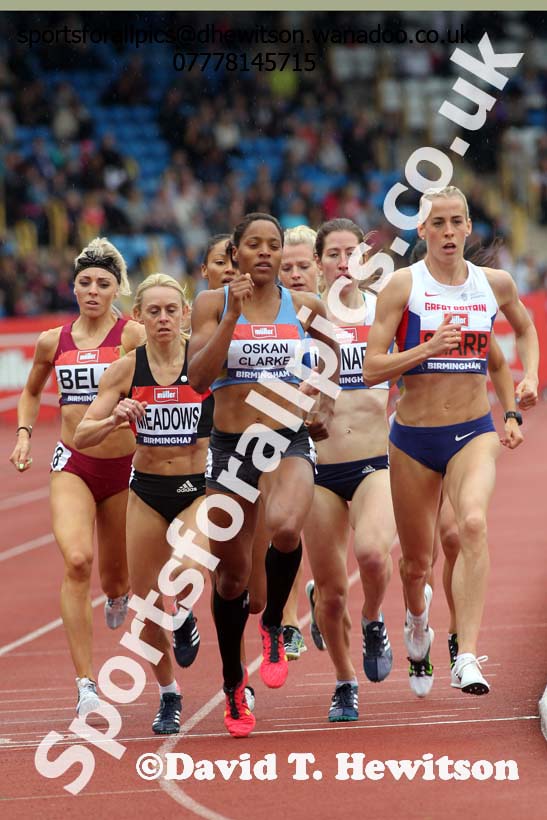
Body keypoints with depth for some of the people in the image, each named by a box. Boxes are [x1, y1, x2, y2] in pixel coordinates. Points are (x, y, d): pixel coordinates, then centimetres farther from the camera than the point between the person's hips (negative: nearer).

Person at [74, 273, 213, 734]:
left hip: (199, 486, -3)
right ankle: (169, 697, 28)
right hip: (147, 490, 3)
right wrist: (114, 419, -24)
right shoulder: (126, 370, -5)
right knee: (147, 602, 8)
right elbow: (82, 436, -5)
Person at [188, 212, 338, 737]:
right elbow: (198, 377, -12)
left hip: (289, 443, -1)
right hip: (230, 446, 1)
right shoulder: (212, 304, -1)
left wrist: (325, 409, 14)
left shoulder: (304, 306, 3)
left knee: (285, 528, -33)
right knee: (231, 575, 9)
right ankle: (233, 686, 29)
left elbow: (331, 354, 25)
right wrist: (233, 317, -18)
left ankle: (273, 626, -5)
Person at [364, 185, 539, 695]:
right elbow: (372, 369, -10)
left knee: (473, 524, -29)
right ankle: (417, 611, 49)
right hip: (413, 437, 0)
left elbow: (525, 328, 25)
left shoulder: (495, 284, 2)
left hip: (473, 432, 0)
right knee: (416, 560, 11)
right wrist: (428, 348, -23)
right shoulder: (403, 285, -6)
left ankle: (467, 656, -32)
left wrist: (529, 376, 8)